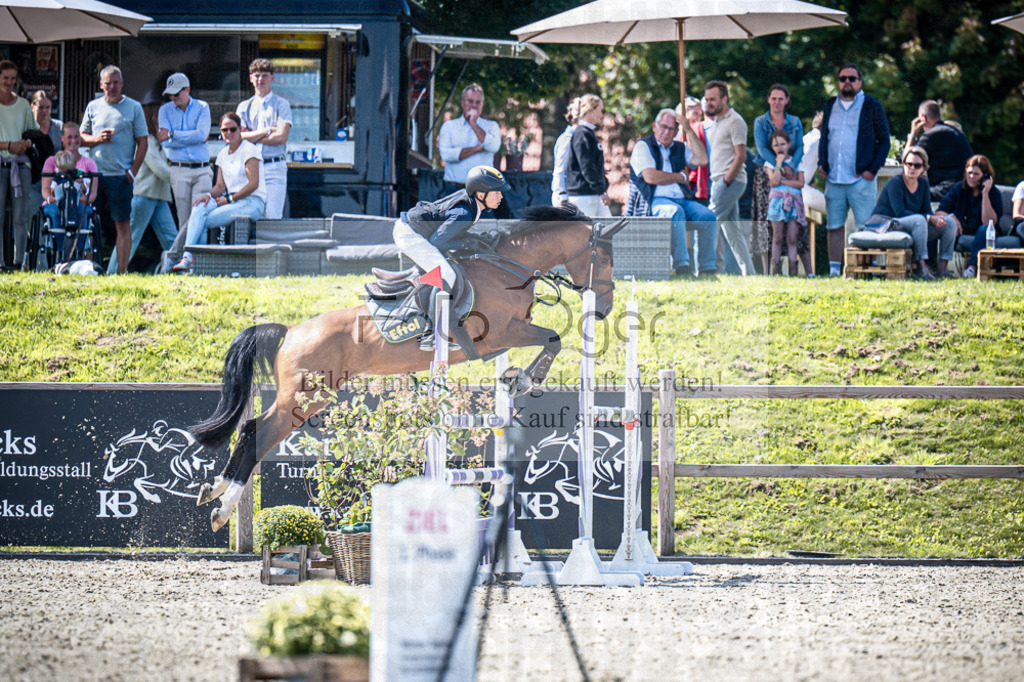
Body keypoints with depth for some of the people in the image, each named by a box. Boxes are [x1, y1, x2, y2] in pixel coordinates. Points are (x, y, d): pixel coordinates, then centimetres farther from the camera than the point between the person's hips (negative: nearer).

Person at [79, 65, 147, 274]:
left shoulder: (134, 107, 3)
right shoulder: (93, 107, 12)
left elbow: (143, 141, 2)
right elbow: (82, 137, 16)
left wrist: (133, 171, -7)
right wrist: (98, 138, -6)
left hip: (120, 176, -3)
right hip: (94, 174, 3)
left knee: (123, 225, -4)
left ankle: (121, 271, -4)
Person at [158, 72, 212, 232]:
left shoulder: (202, 107, 7)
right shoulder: (165, 110, 9)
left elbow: (202, 135, -9)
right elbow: (165, 142, -3)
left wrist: (172, 134, -9)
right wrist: (193, 138, -6)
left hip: (202, 169, -1)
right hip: (179, 169, 1)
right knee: (184, 218, -3)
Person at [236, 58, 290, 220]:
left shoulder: (281, 104, 6)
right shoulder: (244, 107, 15)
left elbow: (281, 137, -6)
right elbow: (239, 137, 1)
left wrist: (252, 137, -2)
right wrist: (268, 131, -5)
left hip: (275, 167, -3)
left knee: (273, 216, -10)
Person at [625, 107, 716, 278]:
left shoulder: (680, 149, 22)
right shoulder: (643, 147, 5)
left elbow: (702, 160, 6)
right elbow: (650, 177, -10)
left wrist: (689, 131, 6)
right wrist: (681, 177, 1)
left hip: (682, 200, 6)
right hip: (655, 200, -6)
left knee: (708, 216, -21)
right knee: (676, 212, -37)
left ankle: (707, 269, -20)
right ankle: (681, 264, -40)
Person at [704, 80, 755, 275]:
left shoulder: (734, 122, -9)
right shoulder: (716, 122, 19)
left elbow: (740, 156, -15)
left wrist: (725, 181, -17)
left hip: (731, 181, -9)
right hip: (719, 181, 9)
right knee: (732, 229, 7)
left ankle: (717, 270, -12)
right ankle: (748, 272, 8)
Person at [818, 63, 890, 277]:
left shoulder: (871, 106, 3)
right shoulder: (831, 106, 15)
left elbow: (884, 141, 3)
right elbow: (824, 137, 23)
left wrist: (873, 169, -8)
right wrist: (821, 163, 6)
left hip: (861, 179, -4)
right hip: (833, 179, 4)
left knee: (866, 227, -5)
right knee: (834, 226, 4)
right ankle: (834, 270, 8)